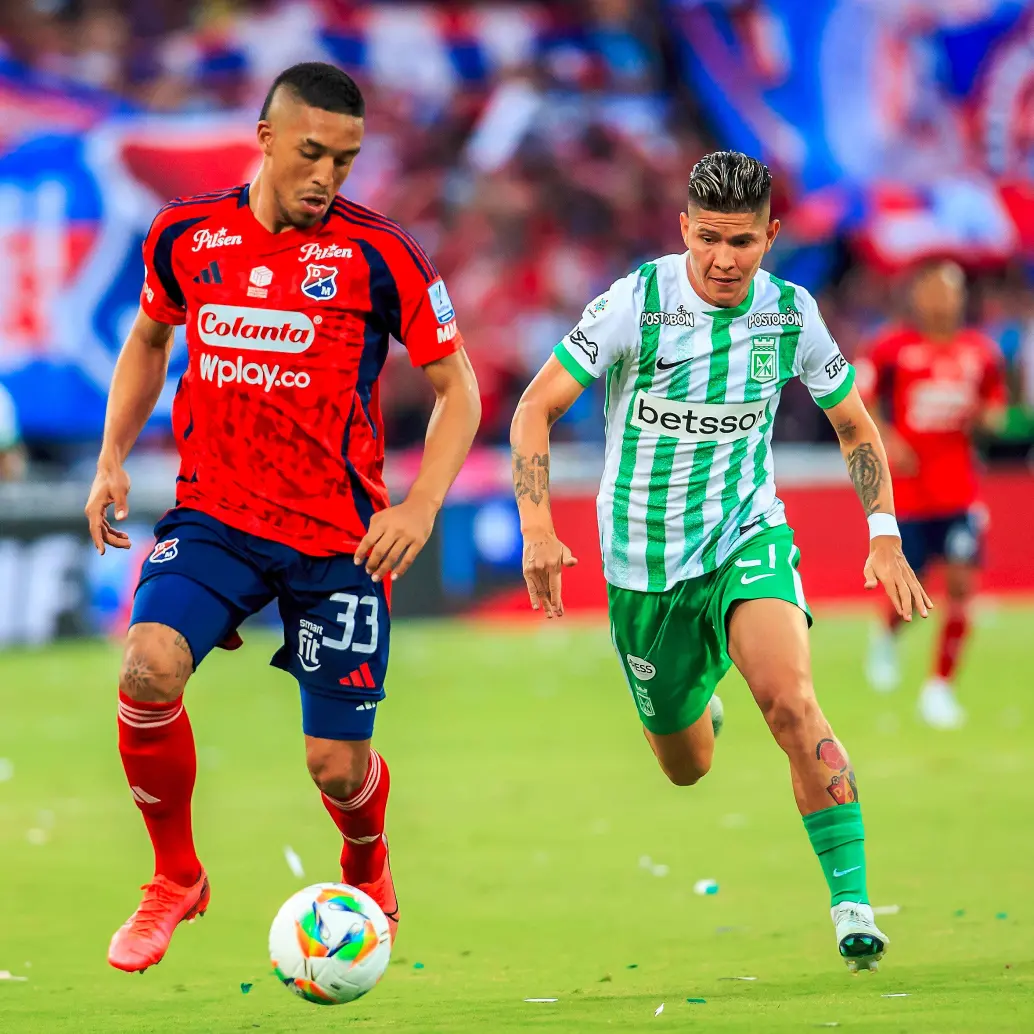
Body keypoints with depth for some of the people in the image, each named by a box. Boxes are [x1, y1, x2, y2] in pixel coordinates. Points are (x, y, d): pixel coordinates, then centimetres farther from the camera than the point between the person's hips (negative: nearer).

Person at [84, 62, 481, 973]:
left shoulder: (379, 256, -8)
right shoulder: (186, 236, 1)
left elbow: (456, 385, -1)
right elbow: (150, 337, 21)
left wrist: (422, 505, -15)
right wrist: (113, 459, 10)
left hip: (340, 537, -2)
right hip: (213, 515, 2)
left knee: (337, 767, 0)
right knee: (149, 668, -25)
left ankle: (368, 869, 39)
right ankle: (176, 880, -1)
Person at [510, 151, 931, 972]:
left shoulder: (791, 313, -7)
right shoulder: (636, 303, -15)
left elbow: (854, 424, 9)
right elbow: (537, 408, -12)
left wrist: (885, 536, -4)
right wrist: (537, 528, -24)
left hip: (748, 538, 0)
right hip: (644, 565, 0)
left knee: (789, 698, -28)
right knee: (686, 767, 13)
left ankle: (852, 905, -25)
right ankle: (697, 709, 54)